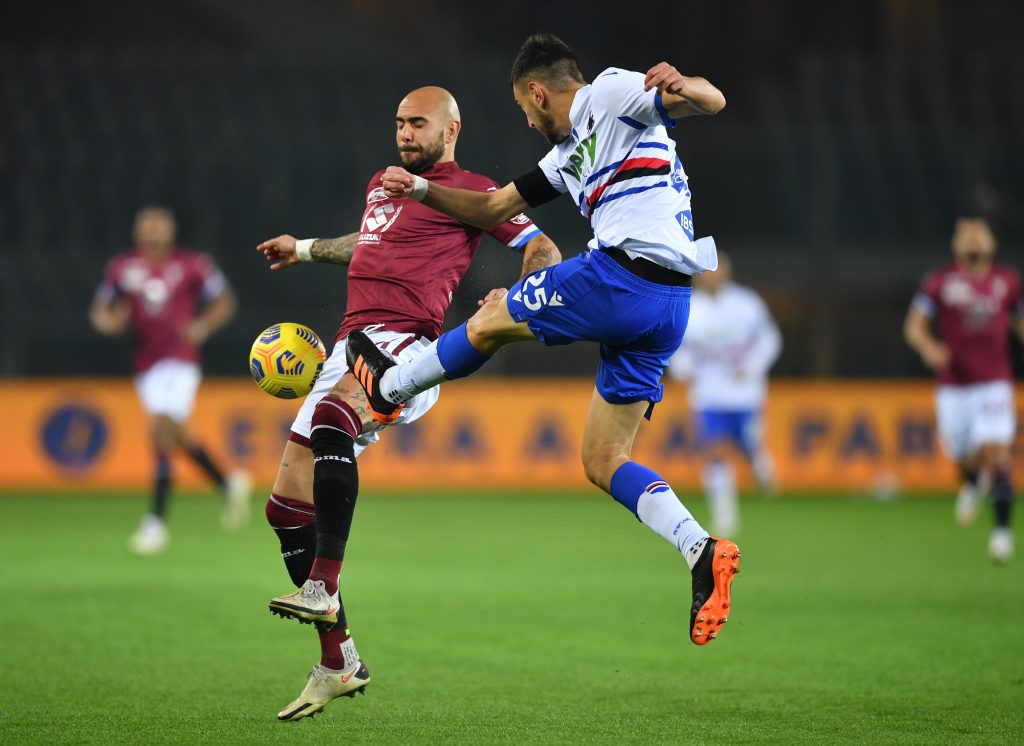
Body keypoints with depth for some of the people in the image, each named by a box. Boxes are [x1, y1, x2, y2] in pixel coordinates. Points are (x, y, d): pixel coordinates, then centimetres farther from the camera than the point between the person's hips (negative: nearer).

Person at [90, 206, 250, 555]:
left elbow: (224, 302, 6)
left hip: (180, 360, -5)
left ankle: (156, 522, -18)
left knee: (163, 429, -18)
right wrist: (109, 320, -11)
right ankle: (228, 485, 32)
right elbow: (100, 311, 13)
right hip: (147, 365, 5)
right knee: (177, 435, 8)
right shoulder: (122, 268, 7)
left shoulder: (192, 266, -2)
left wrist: (203, 326, -12)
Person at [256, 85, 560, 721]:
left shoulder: (470, 191, 5)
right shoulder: (382, 186, 27)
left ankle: (324, 587, -43)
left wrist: (513, 300, -15)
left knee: (332, 417, -40)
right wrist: (306, 250, 52)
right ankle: (338, 661, 6)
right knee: (287, 504, -1)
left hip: (407, 347, -8)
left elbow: (544, 252, 2)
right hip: (353, 348, 8)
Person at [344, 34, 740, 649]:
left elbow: (712, 100, -9)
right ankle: (703, 552, -9)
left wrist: (679, 85, -31)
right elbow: (494, 207, 36)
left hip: (620, 275, -10)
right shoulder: (569, 156, 29)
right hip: (669, 307, 10)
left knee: (491, 322, 12)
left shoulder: (612, 94, 3)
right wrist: (421, 190, 27)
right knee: (604, 462, 8)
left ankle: (388, 386, 34)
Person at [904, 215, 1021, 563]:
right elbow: (914, 326, -3)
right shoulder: (940, 282, -2)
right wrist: (928, 348, -23)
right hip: (954, 384, 0)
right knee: (961, 454, 6)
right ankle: (972, 482, 44)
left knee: (996, 451, -15)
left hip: (994, 382, 0)